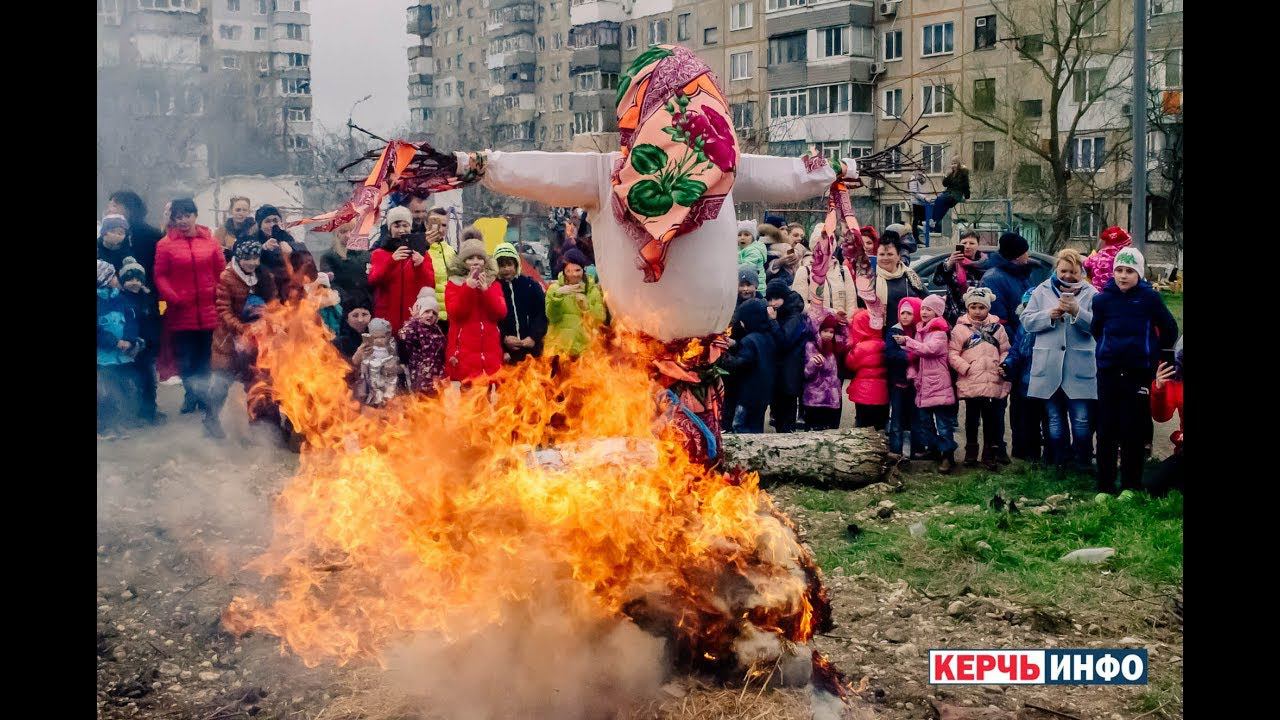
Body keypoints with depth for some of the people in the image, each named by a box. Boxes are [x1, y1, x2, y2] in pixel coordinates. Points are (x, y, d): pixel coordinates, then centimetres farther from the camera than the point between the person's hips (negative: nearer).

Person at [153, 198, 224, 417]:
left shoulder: (210, 241, 6)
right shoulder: (165, 244, 0)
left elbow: (221, 271, 8)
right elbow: (160, 276, -2)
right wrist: (172, 297, -13)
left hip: (208, 311, 2)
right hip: (181, 312, -2)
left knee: (205, 355, 8)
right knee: (185, 356, 3)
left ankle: (202, 393, 22)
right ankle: (191, 393, 18)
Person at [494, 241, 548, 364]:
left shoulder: (531, 285, 7)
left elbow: (541, 315, 4)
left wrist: (534, 337, -11)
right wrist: (504, 338, -17)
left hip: (531, 347, 2)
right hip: (504, 349, -2)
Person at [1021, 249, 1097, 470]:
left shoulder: (1090, 293, 4)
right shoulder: (1042, 291, 8)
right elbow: (1027, 321, 4)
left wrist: (1077, 312, -20)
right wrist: (1049, 315, -12)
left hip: (1080, 367, -2)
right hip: (1049, 366, 2)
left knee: (1081, 419, -2)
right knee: (1055, 419, 11)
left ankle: (1083, 462, 12)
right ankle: (1059, 461, 21)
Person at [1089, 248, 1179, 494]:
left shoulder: (1149, 298, -4)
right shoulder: (1103, 299, 1)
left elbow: (1169, 329, 5)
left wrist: (1154, 352, 11)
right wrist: (1109, 349, 12)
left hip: (1139, 372, -2)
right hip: (1109, 372, 2)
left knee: (1134, 430, 3)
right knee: (1106, 429, 5)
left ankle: (1131, 485, 13)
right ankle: (1105, 485, 13)